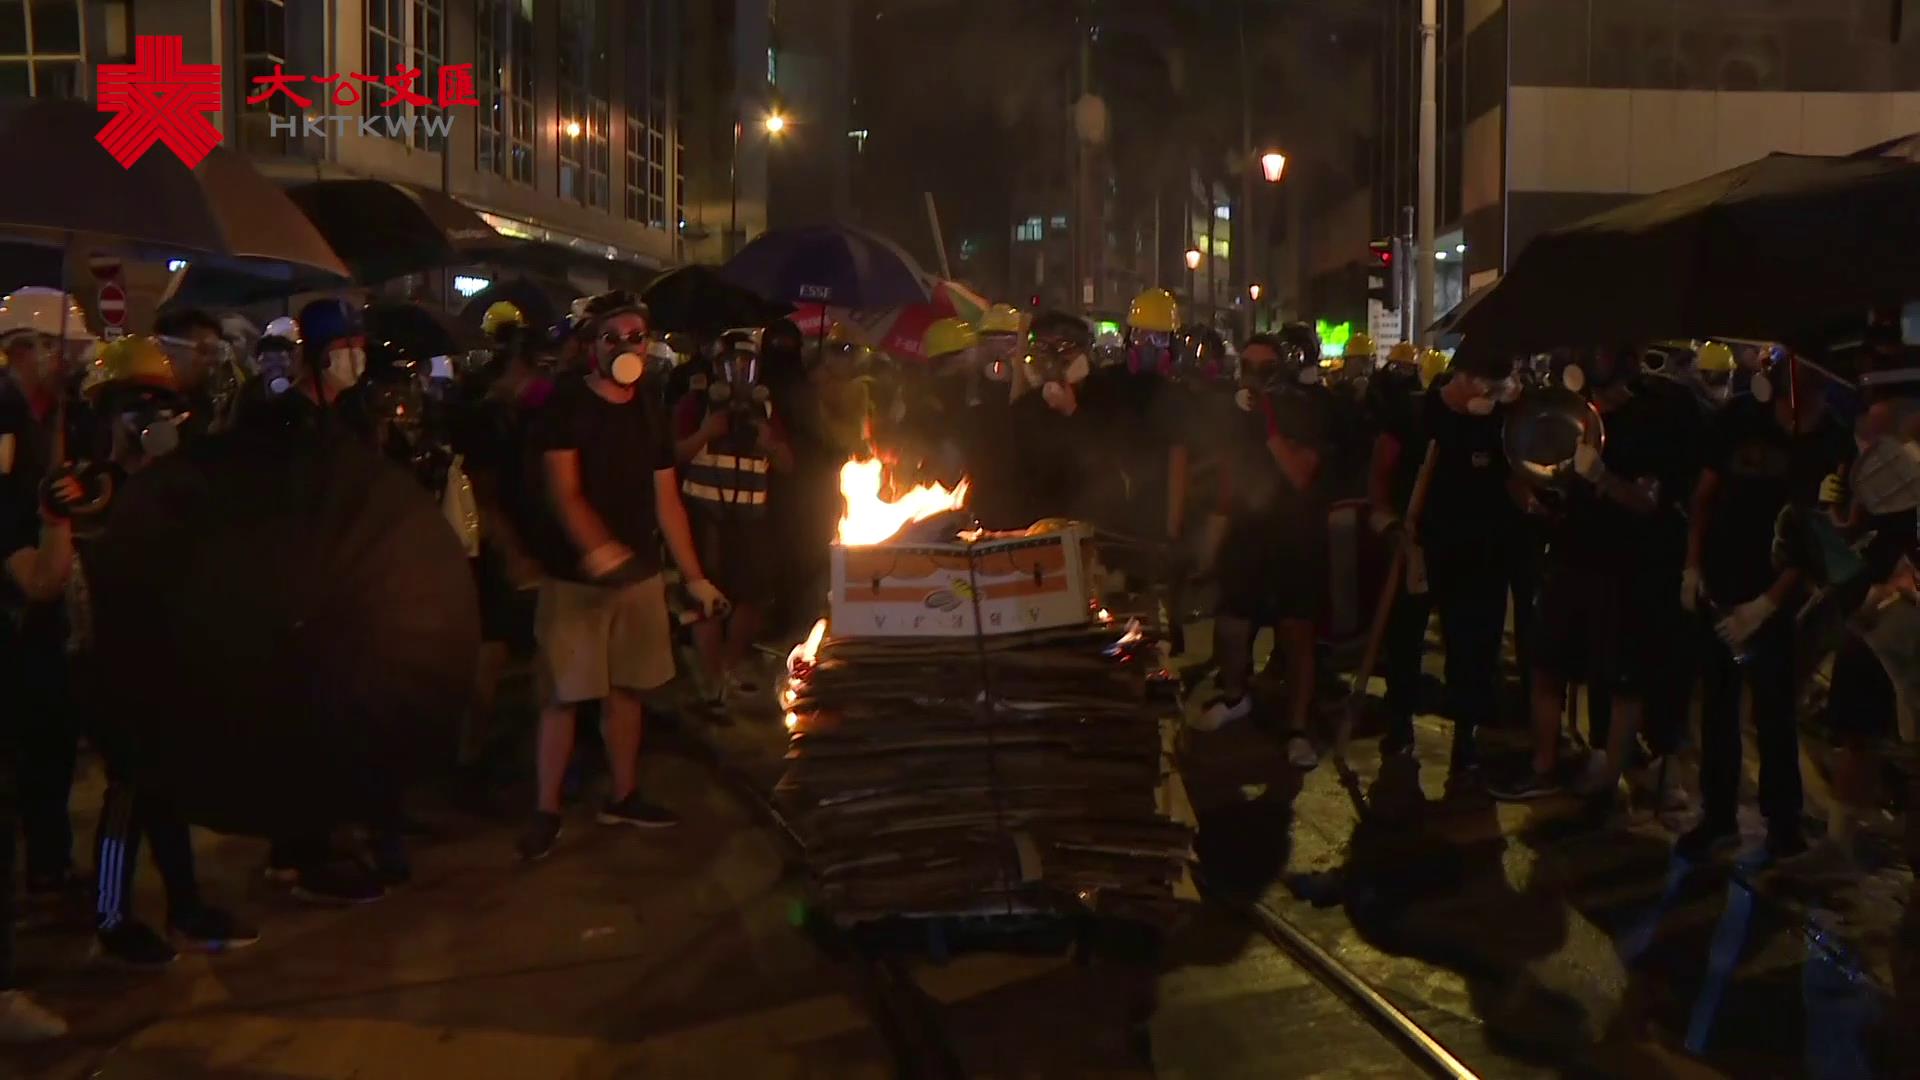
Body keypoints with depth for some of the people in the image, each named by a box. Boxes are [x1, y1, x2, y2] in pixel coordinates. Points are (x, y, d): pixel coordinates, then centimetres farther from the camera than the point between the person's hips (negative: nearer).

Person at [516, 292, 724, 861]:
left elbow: (666, 501, 12)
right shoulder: (565, 404, -8)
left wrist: (695, 577, 10)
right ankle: (546, 811, 7)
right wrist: (599, 549, -37)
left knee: (627, 687, 12)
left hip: (641, 574, 5)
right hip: (576, 577, -5)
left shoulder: (651, 412, 9)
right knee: (563, 695, -3)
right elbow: (563, 491, -18)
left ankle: (623, 796, 26)